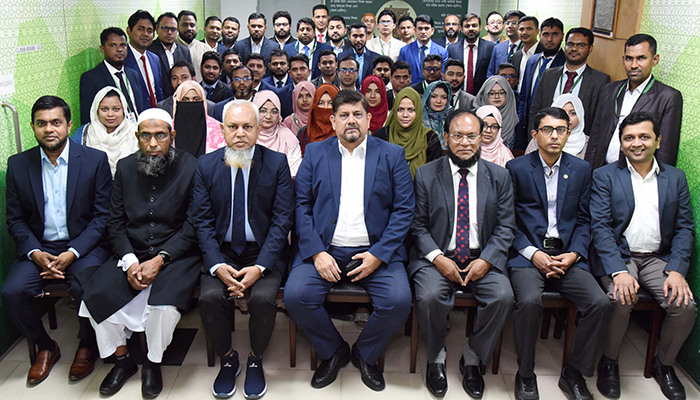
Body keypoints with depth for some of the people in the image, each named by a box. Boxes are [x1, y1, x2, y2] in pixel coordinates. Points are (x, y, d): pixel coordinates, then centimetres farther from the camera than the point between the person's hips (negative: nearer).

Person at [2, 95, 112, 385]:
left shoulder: (95, 160, -4)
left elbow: (102, 216, -5)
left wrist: (72, 253, -16)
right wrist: (35, 253, -12)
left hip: (83, 245, -3)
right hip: (38, 247, 3)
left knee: (85, 287, -30)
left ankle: (87, 347, 2)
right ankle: (45, 347, 9)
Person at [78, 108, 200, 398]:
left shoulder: (190, 168, -5)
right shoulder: (125, 168, 8)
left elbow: (193, 227, -8)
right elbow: (115, 222, 7)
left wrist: (159, 260, -18)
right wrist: (129, 261, -9)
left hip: (176, 253, -4)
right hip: (131, 253, 4)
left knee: (165, 303, -30)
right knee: (95, 295, -18)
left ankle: (153, 363, 1)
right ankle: (122, 359, 7)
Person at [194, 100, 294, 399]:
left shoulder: (277, 163, -2)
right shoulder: (206, 165, 3)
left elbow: (282, 219, -6)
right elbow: (203, 221, 0)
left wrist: (259, 266, -17)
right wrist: (218, 266, -15)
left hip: (264, 252, -1)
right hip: (222, 251, 2)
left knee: (263, 298, -27)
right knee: (209, 298, -23)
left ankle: (255, 360, 4)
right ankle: (227, 359, 6)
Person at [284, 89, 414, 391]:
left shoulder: (392, 155, 8)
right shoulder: (315, 154, 11)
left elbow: (404, 209, 1)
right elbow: (301, 206, 4)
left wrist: (378, 254, -11)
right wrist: (317, 253, -10)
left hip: (376, 251, 0)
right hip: (324, 250, 1)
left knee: (399, 301, -24)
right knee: (296, 296, -23)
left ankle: (365, 354, 8)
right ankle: (333, 352, 7)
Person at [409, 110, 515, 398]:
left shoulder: (499, 177, 7)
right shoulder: (426, 175, 3)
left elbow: (506, 226, 4)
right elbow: (418, 225, 1)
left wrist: (486, 260, -12)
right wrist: (438, 258, -15)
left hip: (482, 258, 2)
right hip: (437, 257, -1)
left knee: (503, 296, -24)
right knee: (430, 296, -29)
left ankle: (471, 359, 2)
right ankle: (436, 358, 1)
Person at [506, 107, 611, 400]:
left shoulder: (581, 170, 12)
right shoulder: (516, 168, 4)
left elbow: (583, 220, 12)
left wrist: (573, 254, -5)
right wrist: (533, 253, -10)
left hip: (568, 255, 3)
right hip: (527, 253, -3)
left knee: (601, 303, -20)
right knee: (529, 301, -31)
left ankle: (574, 374, 2)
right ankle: (525, 375, -7)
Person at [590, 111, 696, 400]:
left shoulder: (675, 178, 12)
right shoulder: (604, 176, 1)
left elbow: (685, 228, 7)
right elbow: (600, 227, -8)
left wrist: (677, 270, -10)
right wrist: (619, 271, -21)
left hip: (658, 258, 3)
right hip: (617, 256, -3)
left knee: (686, 306, -20)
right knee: (622, 299, -30)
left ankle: (664, 364, 9)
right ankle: (609, 361, -3)